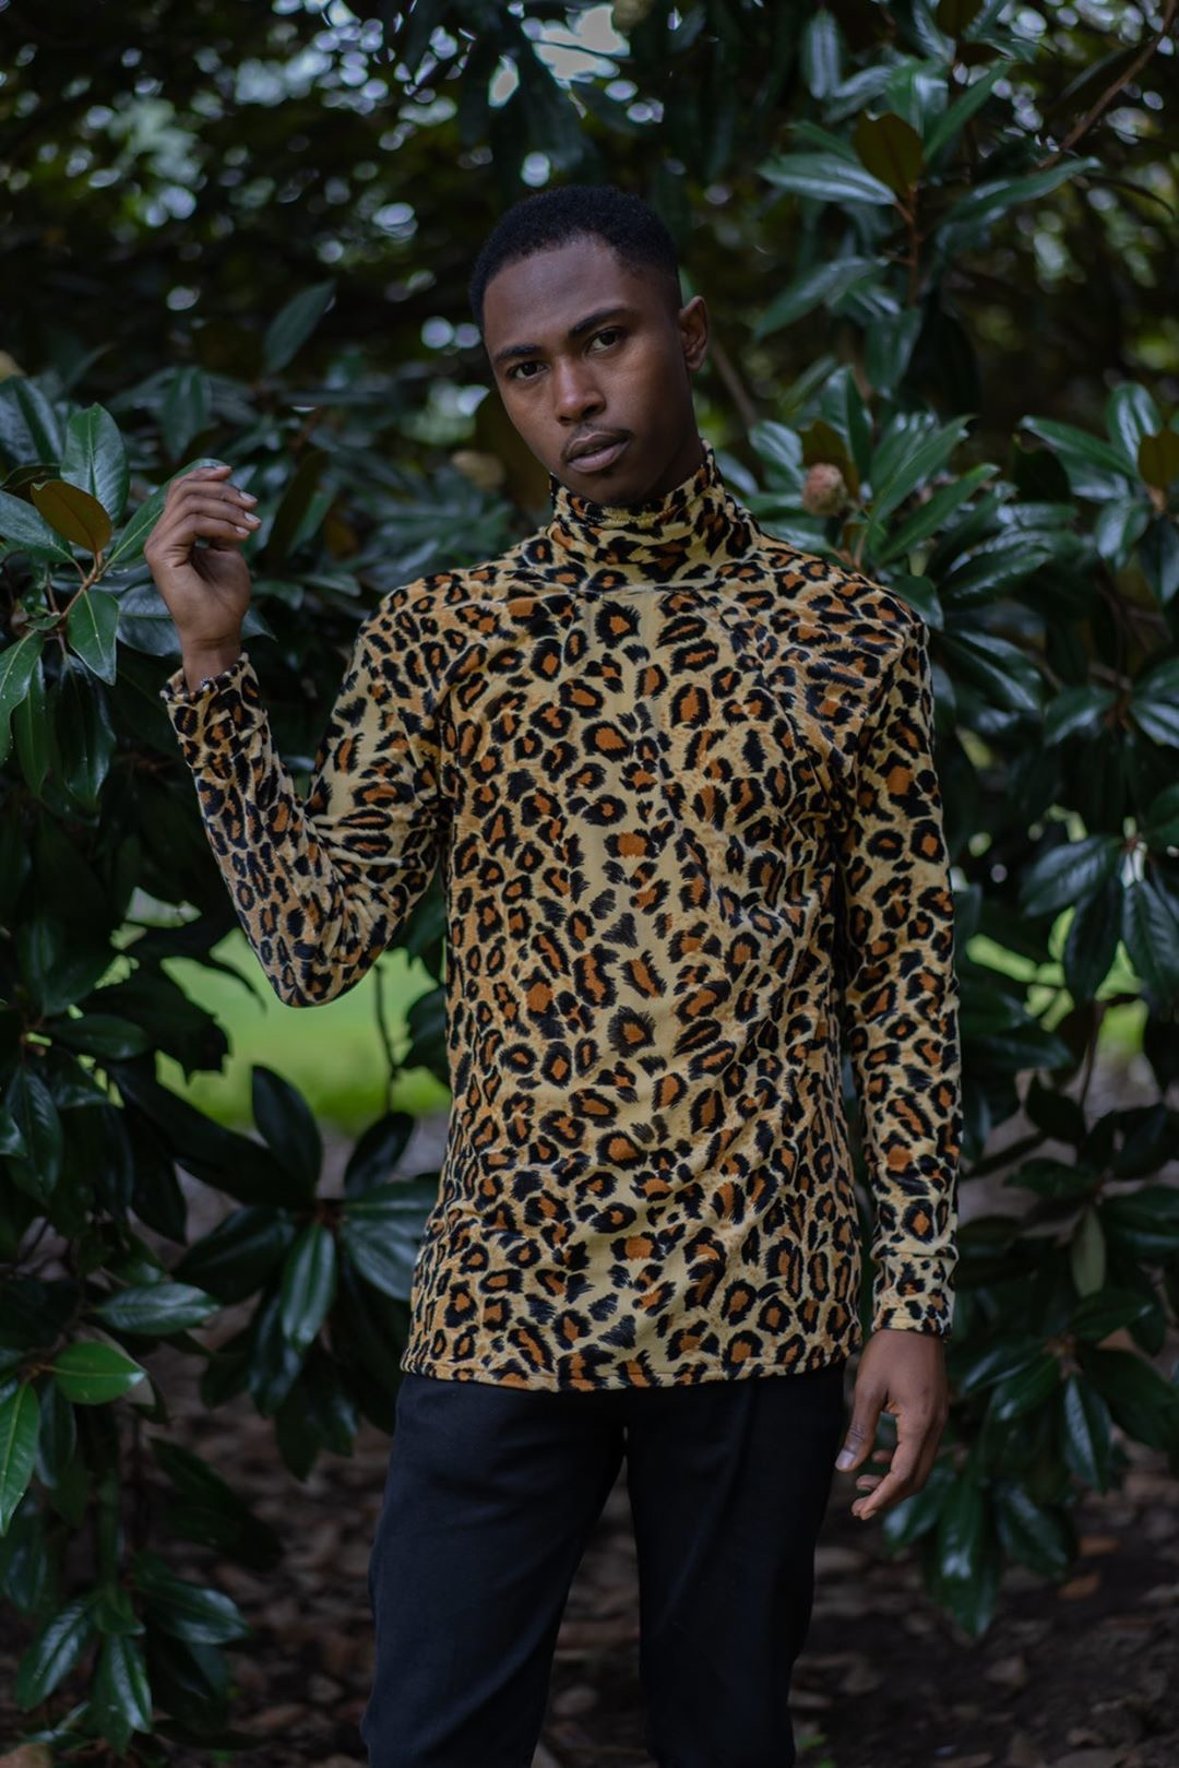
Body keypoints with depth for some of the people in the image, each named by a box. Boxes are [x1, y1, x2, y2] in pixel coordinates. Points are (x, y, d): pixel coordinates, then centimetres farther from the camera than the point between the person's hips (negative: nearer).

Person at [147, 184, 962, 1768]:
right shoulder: (436, 638, 3)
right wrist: (215, 659, -11)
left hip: (759, 1298, 0)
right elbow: (316, 947, -5)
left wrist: (918, 1299, 0)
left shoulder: (852, 639, 2)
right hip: (505, 1294, 0)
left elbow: (907, 985, 4)